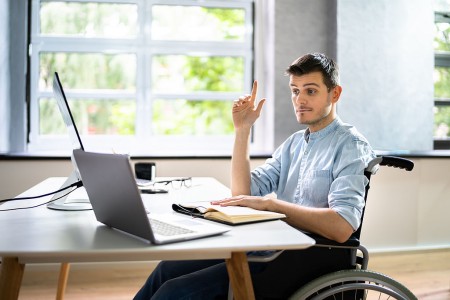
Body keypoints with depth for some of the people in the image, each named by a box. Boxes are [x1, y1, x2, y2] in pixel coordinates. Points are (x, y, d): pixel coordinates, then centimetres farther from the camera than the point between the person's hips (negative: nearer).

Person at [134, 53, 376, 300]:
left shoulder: (351, 146, -6)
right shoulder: (294, 143, 17)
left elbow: (342, 227, -21)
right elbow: (243, 193, 9)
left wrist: (269, 203, -23)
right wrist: (242, 130, 3)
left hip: (313, 258, -8)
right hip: (276, 247, 8)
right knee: (169, 269, -4)